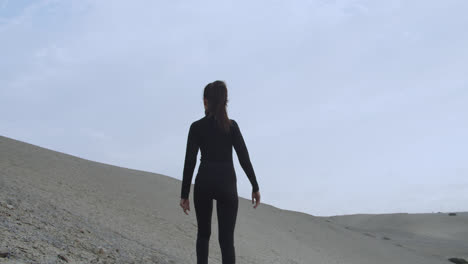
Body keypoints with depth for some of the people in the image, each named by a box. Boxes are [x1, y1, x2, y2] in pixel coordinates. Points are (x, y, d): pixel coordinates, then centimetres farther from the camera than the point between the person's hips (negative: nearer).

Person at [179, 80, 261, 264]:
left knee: (203, 233, 20)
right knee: (227, 239, 1)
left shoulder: (196, 126, -3)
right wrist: (255, 187, 7)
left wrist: (184, 195, -1)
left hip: (204, 183, 0)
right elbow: (244, 158, -1)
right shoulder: (232, 125, 1)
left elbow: (189, 162, -6)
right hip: (227, 184, 0)